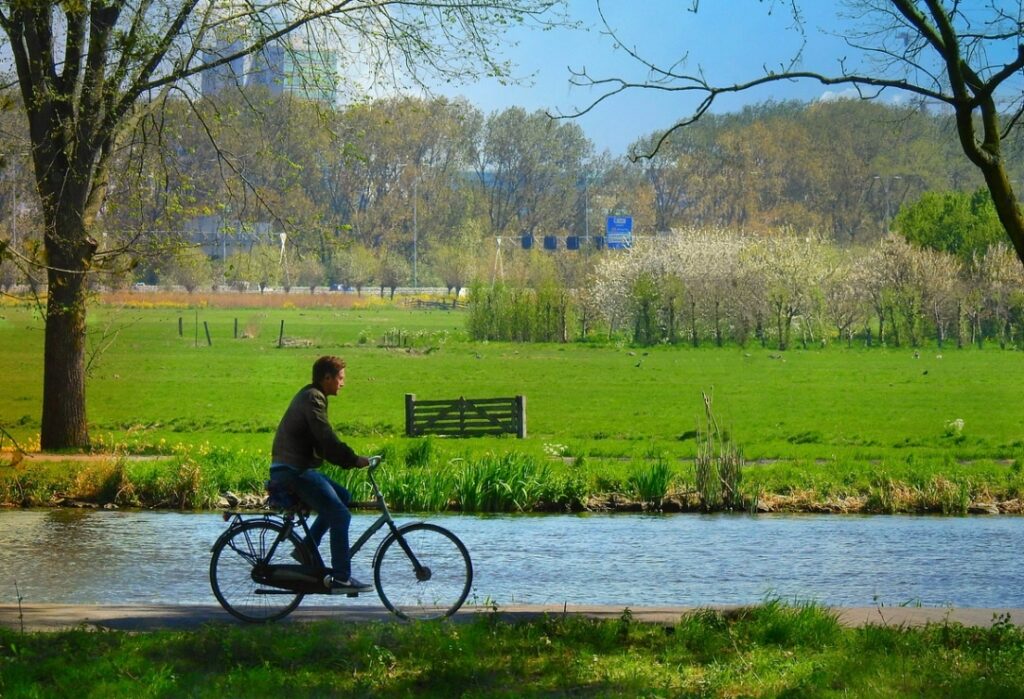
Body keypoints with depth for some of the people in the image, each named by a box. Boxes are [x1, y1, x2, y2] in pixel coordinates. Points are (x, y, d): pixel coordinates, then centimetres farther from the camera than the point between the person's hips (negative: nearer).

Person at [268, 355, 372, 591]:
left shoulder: (310, 396, 20)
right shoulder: (312, 399, -13)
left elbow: (322, 441, 22)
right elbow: (327, 439, -23)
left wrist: (350, 460, 15)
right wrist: (354, 460, -18)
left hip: (295, 468, 10)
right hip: (293, 471, -10)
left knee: (343, 497, 18)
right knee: (339, 515, -11)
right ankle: (341, 578, -9)